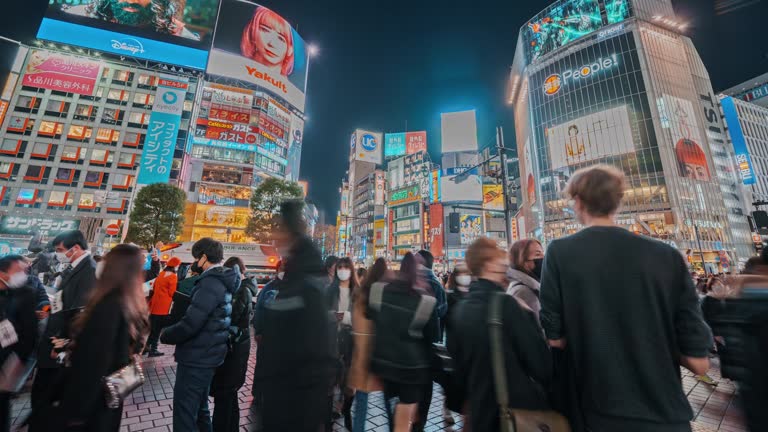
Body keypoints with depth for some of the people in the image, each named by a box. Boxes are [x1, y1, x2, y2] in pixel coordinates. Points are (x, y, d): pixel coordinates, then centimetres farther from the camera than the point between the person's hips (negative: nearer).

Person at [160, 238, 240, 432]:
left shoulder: (210, 283, -22)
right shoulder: (222, 281, 9)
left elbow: (189, 325, -25)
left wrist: (165, 334, -8)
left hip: (196, 358, -9)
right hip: (207, 357, 9)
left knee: (184, 415, 4)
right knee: (199, 408, 24)